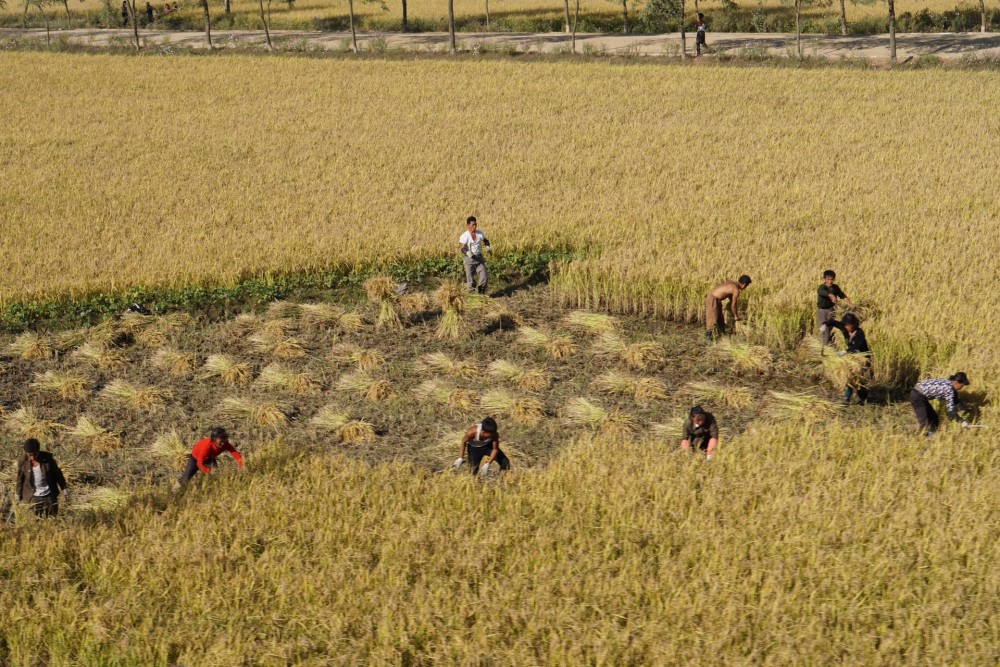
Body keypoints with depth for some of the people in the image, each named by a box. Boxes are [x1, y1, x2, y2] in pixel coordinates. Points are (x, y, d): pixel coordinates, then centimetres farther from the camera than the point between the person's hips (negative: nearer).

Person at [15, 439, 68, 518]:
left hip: (49, 495, 0)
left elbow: (57, 473, 0)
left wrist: (64, 488, 4)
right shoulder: (22, 461, -12)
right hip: (34, 497, 0)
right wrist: (18, 495, 10)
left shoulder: (47, 457, -14)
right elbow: (20, 478, 2)